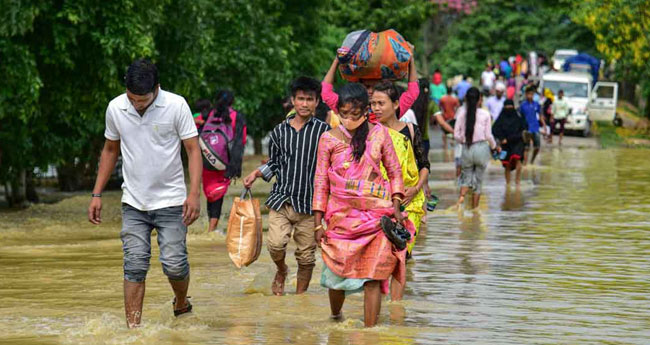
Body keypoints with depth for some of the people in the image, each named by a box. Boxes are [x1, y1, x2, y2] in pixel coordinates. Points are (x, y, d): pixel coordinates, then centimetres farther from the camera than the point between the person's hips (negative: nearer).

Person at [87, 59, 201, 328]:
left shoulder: (176, 105, -11)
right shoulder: (115, 108, -1)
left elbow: (193, 149, -9)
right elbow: (110, 151, 13)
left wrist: (194, 194, -20)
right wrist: (97, 195, 10)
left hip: (170, 201, -2)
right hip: (133, 203, 2)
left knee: (174, 263, -6)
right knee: (135, 267, -5)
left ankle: (181, 303, 25)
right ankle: (133, 329, -3)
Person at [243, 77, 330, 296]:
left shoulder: (323, 131, 1)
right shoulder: (279, 131, 9)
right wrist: (256, 174, 4)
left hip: (309, 203, -1)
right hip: (281, 199, 1)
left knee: (306, 256, 3)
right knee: (275, 244, -17)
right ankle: (281, 271, 16)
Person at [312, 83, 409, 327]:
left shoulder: (379, 133, 3)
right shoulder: (329, 139, 2)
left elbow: (394, 172, 10)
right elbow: (321, 183, 4)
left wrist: (396, 207, -1)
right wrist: (318, 224, 1)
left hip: (376, 215, 0)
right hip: (342, 215, 0)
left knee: (373, 276, -5)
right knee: (338, 273, 5)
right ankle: (335, 319, 33)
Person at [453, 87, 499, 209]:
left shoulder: (462, 112, -4)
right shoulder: (485, 114, -6)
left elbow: (456, 134, -3)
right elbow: (488, 135, -2)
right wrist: (495, 147, 17)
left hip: (467, 149, 1)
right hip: (482, 148, -1)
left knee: (466, 175, 14)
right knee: (478, 180, 11)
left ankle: (462, 196, -17)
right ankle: (474, 207, 14)